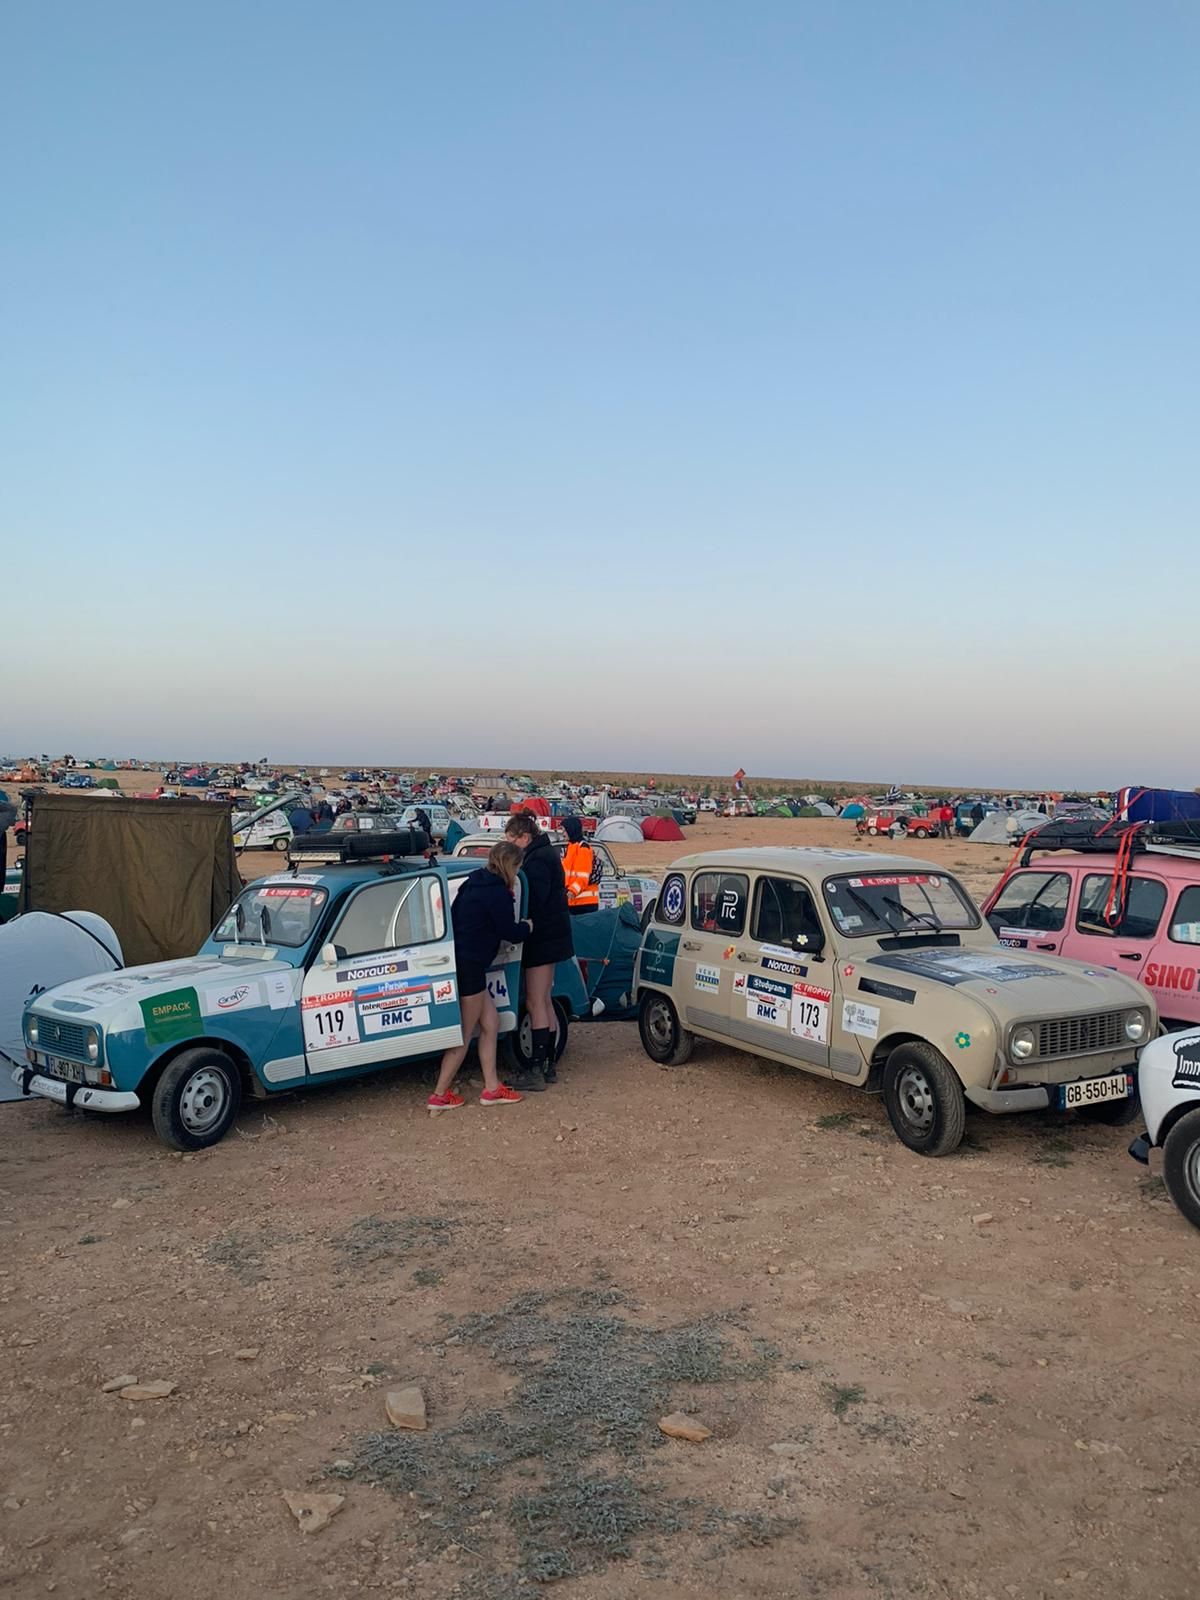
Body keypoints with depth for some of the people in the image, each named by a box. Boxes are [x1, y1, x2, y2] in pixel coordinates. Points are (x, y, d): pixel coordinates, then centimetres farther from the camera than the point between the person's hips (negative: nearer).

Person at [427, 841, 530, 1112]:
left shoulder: (475, 884, 12)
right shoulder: (497, 892, -16)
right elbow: (509, 933, -11)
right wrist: (528, 927, 10)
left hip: (460, 963, 9)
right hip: (469, 967, -9)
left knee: (490, 1023, 16)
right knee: (464, 1035, 3)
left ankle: (491, 1089, 21)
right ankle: (440, 1096, 12)